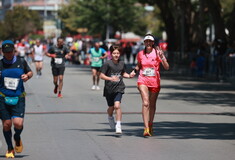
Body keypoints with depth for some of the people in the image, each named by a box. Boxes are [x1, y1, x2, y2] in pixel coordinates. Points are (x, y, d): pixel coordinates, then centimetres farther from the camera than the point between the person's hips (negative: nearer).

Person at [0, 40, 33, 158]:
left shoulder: (21, 63, 3)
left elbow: (30, 72, 18)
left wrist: (27, 75, -3)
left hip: (18, 99, 0)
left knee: (18, 123, -14)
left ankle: (17, 138, 21)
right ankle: (10, 149, 21)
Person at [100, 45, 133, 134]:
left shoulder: (122, 64, 4)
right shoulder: (107, 64, -8)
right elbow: (101, 75, -11)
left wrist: (129, 76, 3)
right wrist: (111, 78, -26)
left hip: (119, 88, 1)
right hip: (109, 89, -1)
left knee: (117, 106, -18)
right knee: (111, 107, 14)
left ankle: (118, 126, -16)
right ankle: (110, 118, 49)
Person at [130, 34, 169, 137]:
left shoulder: (157, 53, -3)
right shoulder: (140, 54, 4)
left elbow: (166, 67, -10)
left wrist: (162, 57, -24)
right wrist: (134, 71, 3)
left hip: (155, 82, 0)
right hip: (143, 81, 0)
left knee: (152, 105, 10)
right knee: (145, 103, -17)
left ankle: (150, 126, 31)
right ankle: (146, 128, -23)